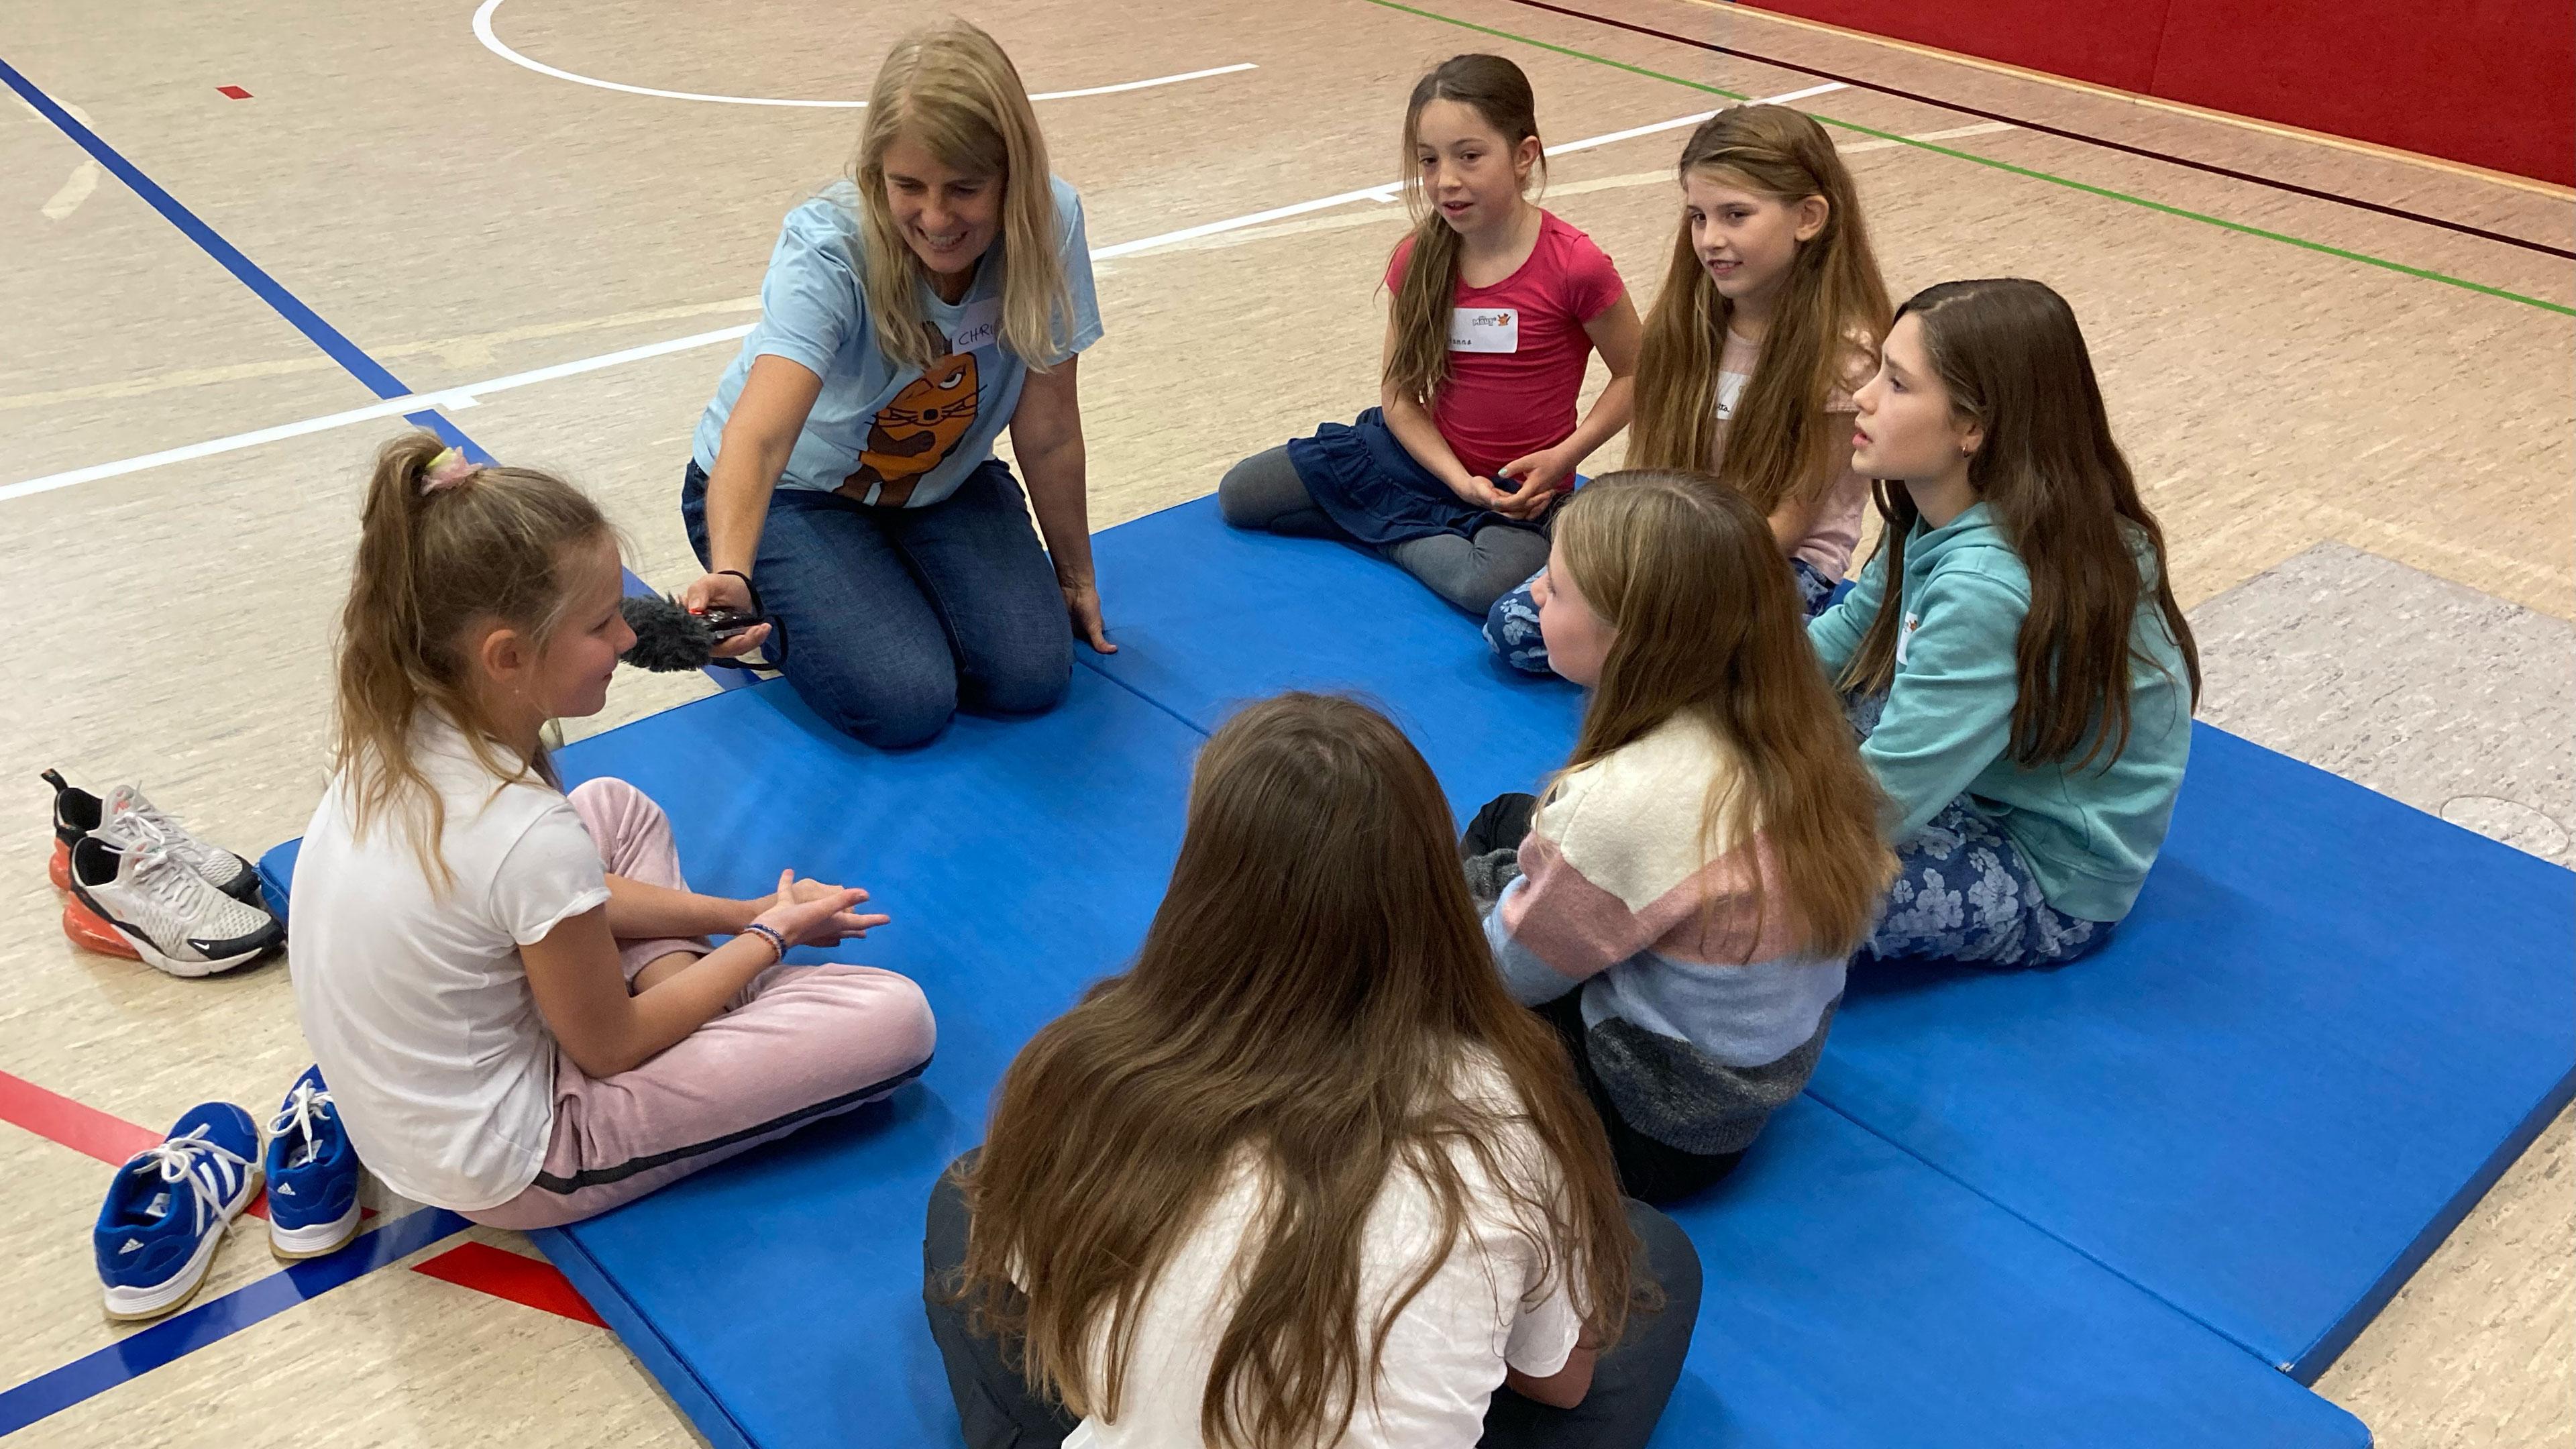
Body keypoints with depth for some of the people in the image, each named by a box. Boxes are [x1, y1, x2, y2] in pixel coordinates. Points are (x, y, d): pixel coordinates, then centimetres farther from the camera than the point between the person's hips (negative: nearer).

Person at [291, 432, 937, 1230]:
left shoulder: (399, 734, -9)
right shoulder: (528, 837, -32)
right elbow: (611, 1048, -15)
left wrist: (741, 914, 7)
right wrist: (768, 938, -3)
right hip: (508, 1171, -8)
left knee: (615, 807, 22)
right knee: (895, 1017, -16)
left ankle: (682, 999, 7)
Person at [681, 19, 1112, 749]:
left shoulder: (1050, 224, -23)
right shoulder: (827, 248, -32)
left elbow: (1048, 432, -12)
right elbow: (758, 436, -46)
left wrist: (1075, 574, -2)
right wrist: (730, 574, -64)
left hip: (941, 484, 4)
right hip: (792, 494, -4)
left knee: (1030, 675, -16)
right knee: (905, 703, -22)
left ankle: (894, 582, 14)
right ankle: (781, 619, 10)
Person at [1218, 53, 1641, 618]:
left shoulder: (1574, 266, -19)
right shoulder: (1417, 260, -5)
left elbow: (1636, 374, -7)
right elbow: (1398, 392, -3)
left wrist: (1564, 456, -18)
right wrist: (1458, 480, -17)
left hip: (1522, 486, -4)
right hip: (1428, 458, 4)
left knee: (1487, 588, -38)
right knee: (1240, 494, 0)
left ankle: (1390, 531, -6)